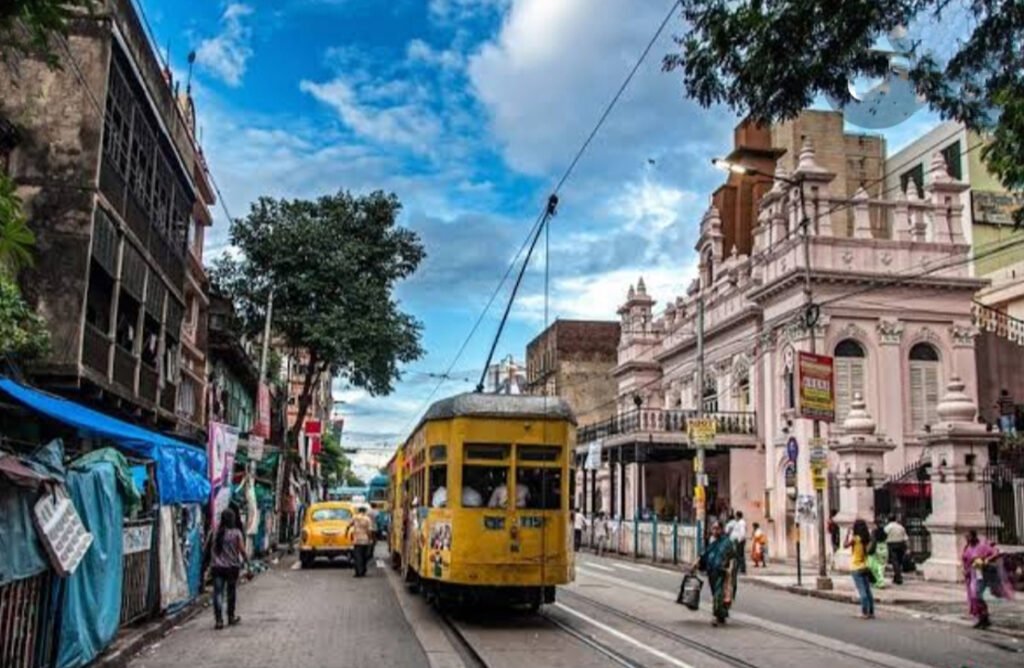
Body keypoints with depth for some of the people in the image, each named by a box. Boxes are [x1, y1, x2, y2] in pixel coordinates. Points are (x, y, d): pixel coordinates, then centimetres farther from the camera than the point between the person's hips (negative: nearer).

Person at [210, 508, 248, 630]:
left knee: (218, 593, 1)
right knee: (231, 592, 14)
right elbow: (242, 550, -8)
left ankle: (219, 620, -7)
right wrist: (247, 560, 5)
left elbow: (213, 548, 3)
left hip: (216, 566, 1)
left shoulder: (216, 532, 0)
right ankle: (231, 617, 27)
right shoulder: (236, 533, -8)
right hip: (232, 566, -1)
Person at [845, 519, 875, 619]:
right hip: (866, 567, 6)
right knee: (867, 590, 12)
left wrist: (848, 533, -2)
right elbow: (869, 551, 7)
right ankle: (871, 612, 14)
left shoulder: (854, 538, -15)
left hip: (856, 568, -6)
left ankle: (865, 612, -4)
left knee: (862, 591, -4)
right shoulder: (867, 539, 2)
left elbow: (845, 545, -5)